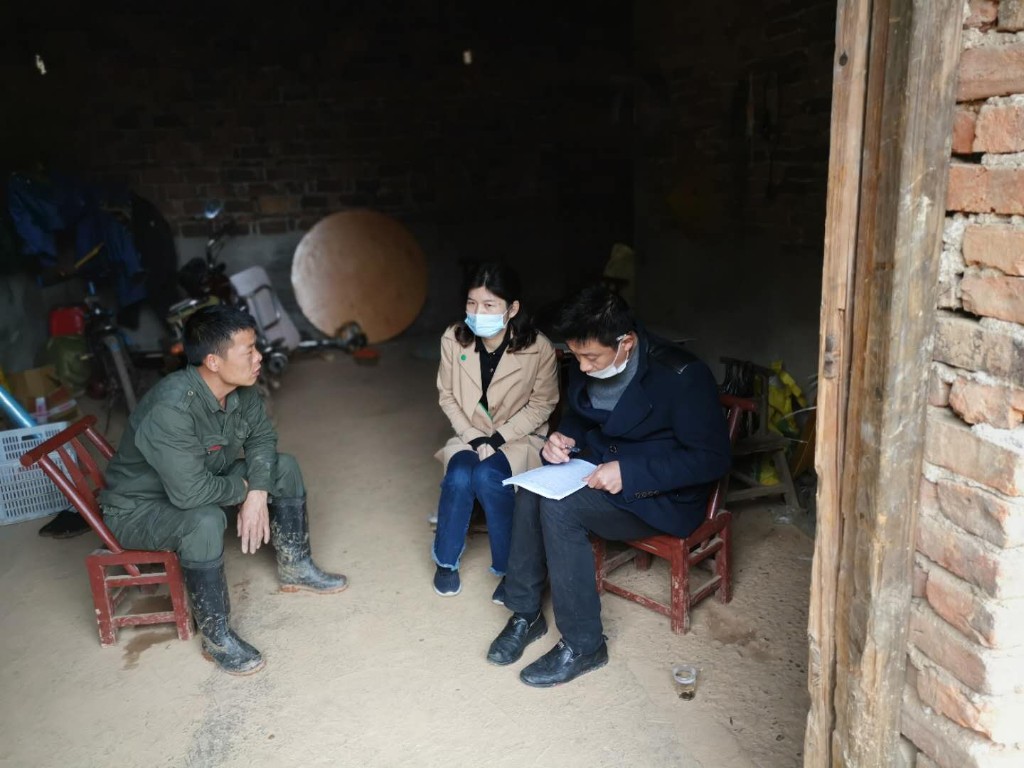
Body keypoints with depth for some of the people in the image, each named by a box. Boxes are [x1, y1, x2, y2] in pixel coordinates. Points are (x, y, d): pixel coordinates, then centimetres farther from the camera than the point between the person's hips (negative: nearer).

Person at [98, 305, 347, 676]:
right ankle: (216, 636, -17)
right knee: (206, 520, -37)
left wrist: (258, 493, -17)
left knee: (284, 467, 0)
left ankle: (294, 567, 16)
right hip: (139, 509, -8)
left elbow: (261, 437, 0)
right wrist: (242, 488, -21)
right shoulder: (170, 408, -38)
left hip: (200, 485, 8)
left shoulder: (241, 388, -14)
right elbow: (190, 491, -40)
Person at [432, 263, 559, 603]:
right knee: (459, 478, -29)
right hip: (470, 436, 2)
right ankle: (446, 560, -2)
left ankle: (511, 567, -11)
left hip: (519, 437, -2)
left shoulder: (538, 348, -18)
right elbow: (447, 396, 1)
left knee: (488, 477, -32)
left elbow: (541, 405, -7)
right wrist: (472, 436, -12)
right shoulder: (453, 340, -11)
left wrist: (499, 437, -16)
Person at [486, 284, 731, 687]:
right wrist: (563, 437, -8)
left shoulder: (681, 376, -23)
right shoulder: (586, 366, -3)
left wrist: (629, 472, -29)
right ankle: (525, 613, -5)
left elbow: (713, 458, -22)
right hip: (600, 468, 7)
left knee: (558, 507, -28)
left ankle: (583, 645, -13)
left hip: (663, 495, -6)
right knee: (533, 490, -22)